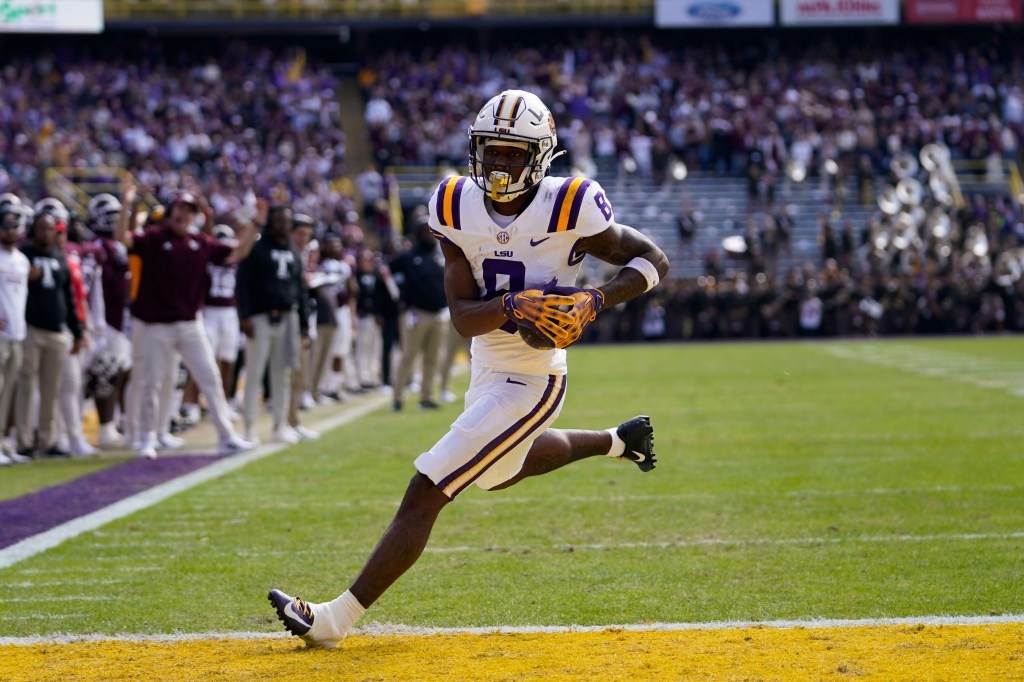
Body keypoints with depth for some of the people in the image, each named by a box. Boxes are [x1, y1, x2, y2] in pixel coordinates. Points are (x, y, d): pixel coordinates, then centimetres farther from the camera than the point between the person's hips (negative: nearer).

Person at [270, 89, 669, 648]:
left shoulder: (567, 211, -18)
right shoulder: (460, 210, -5)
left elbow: (654, 260, -8)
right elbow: (463, 317, -11)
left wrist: (596, 301, -23)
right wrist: (515, 304, -32)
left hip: (530, 379, -7)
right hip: (486, 373, 7)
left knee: (424, 494, -11)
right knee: (503, 469, 35)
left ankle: (336, 620, -7)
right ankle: (617, 441, 55)